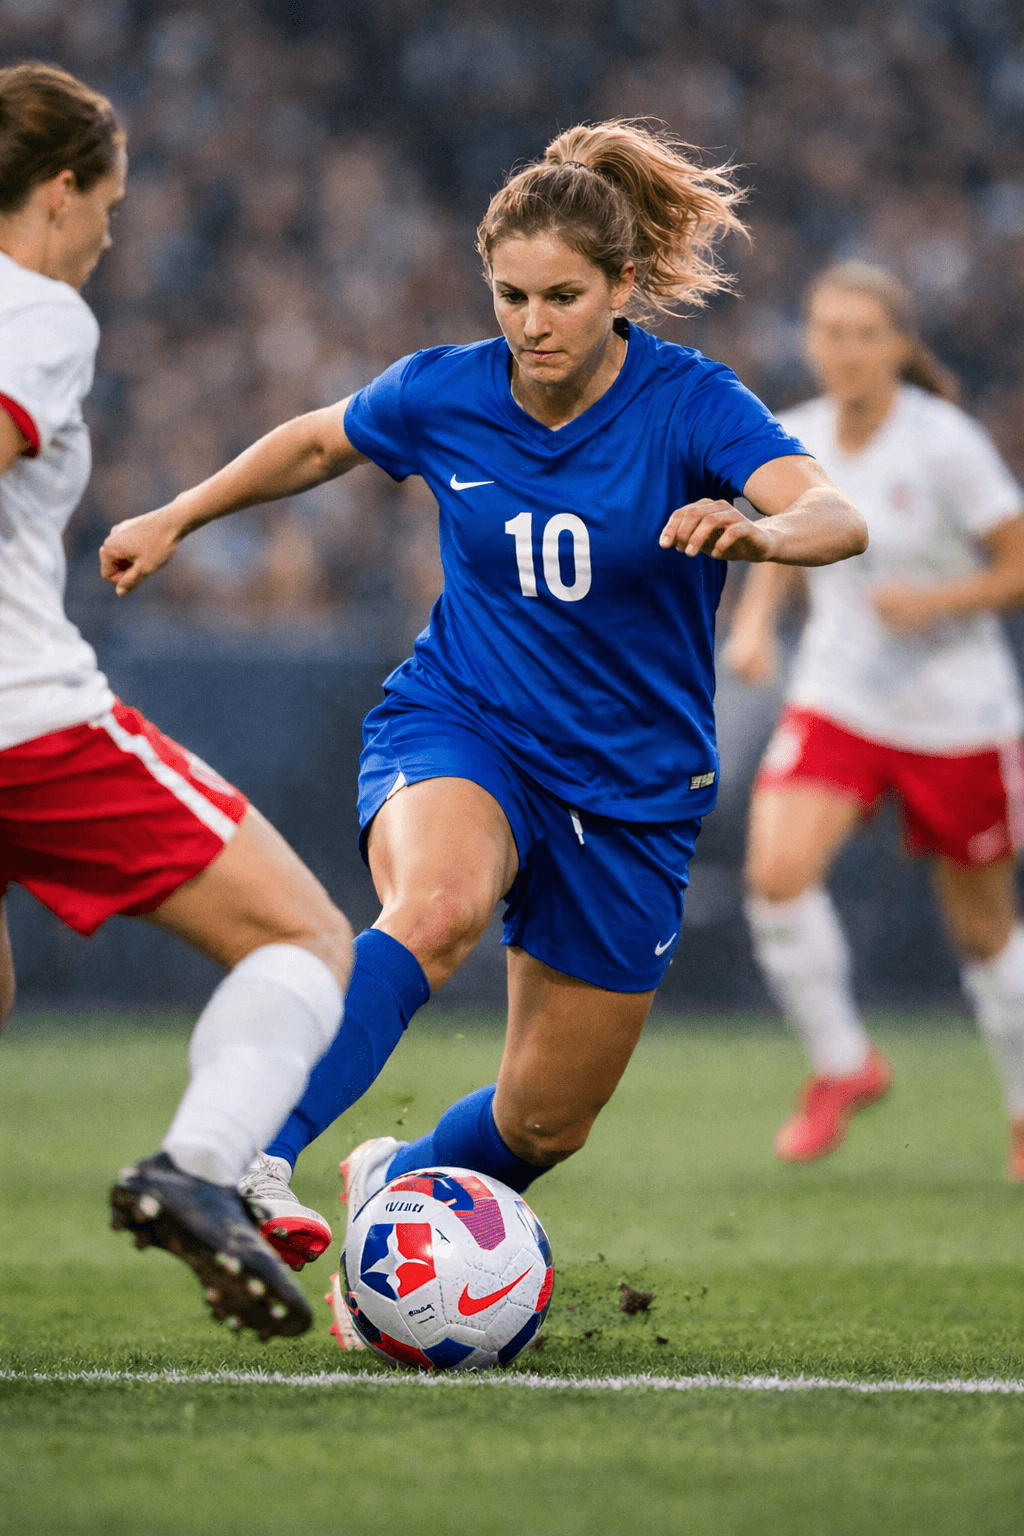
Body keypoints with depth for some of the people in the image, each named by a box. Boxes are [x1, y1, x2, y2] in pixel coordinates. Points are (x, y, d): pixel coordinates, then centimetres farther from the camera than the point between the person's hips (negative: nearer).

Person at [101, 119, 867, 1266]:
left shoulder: (689, 403, -15)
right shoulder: (440, 394, -7)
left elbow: (838, 518, -33)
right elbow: (318, 442, 16)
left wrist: (758, 529, -55)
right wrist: (175, 519, 18)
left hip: (630, 789, 1)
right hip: (456, 732, -1)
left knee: (545, 1125, 9)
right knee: (439, 904, -38)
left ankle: (394, 1183, 42)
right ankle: (255, 1159, -49)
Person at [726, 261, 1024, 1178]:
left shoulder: (947, 445, -15)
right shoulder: (795, 442, -2)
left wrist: (932, 603, -26)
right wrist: (756, 618, -2)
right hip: (837, 700, 3)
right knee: (776, 872, -23)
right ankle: (843, 1065, -2)